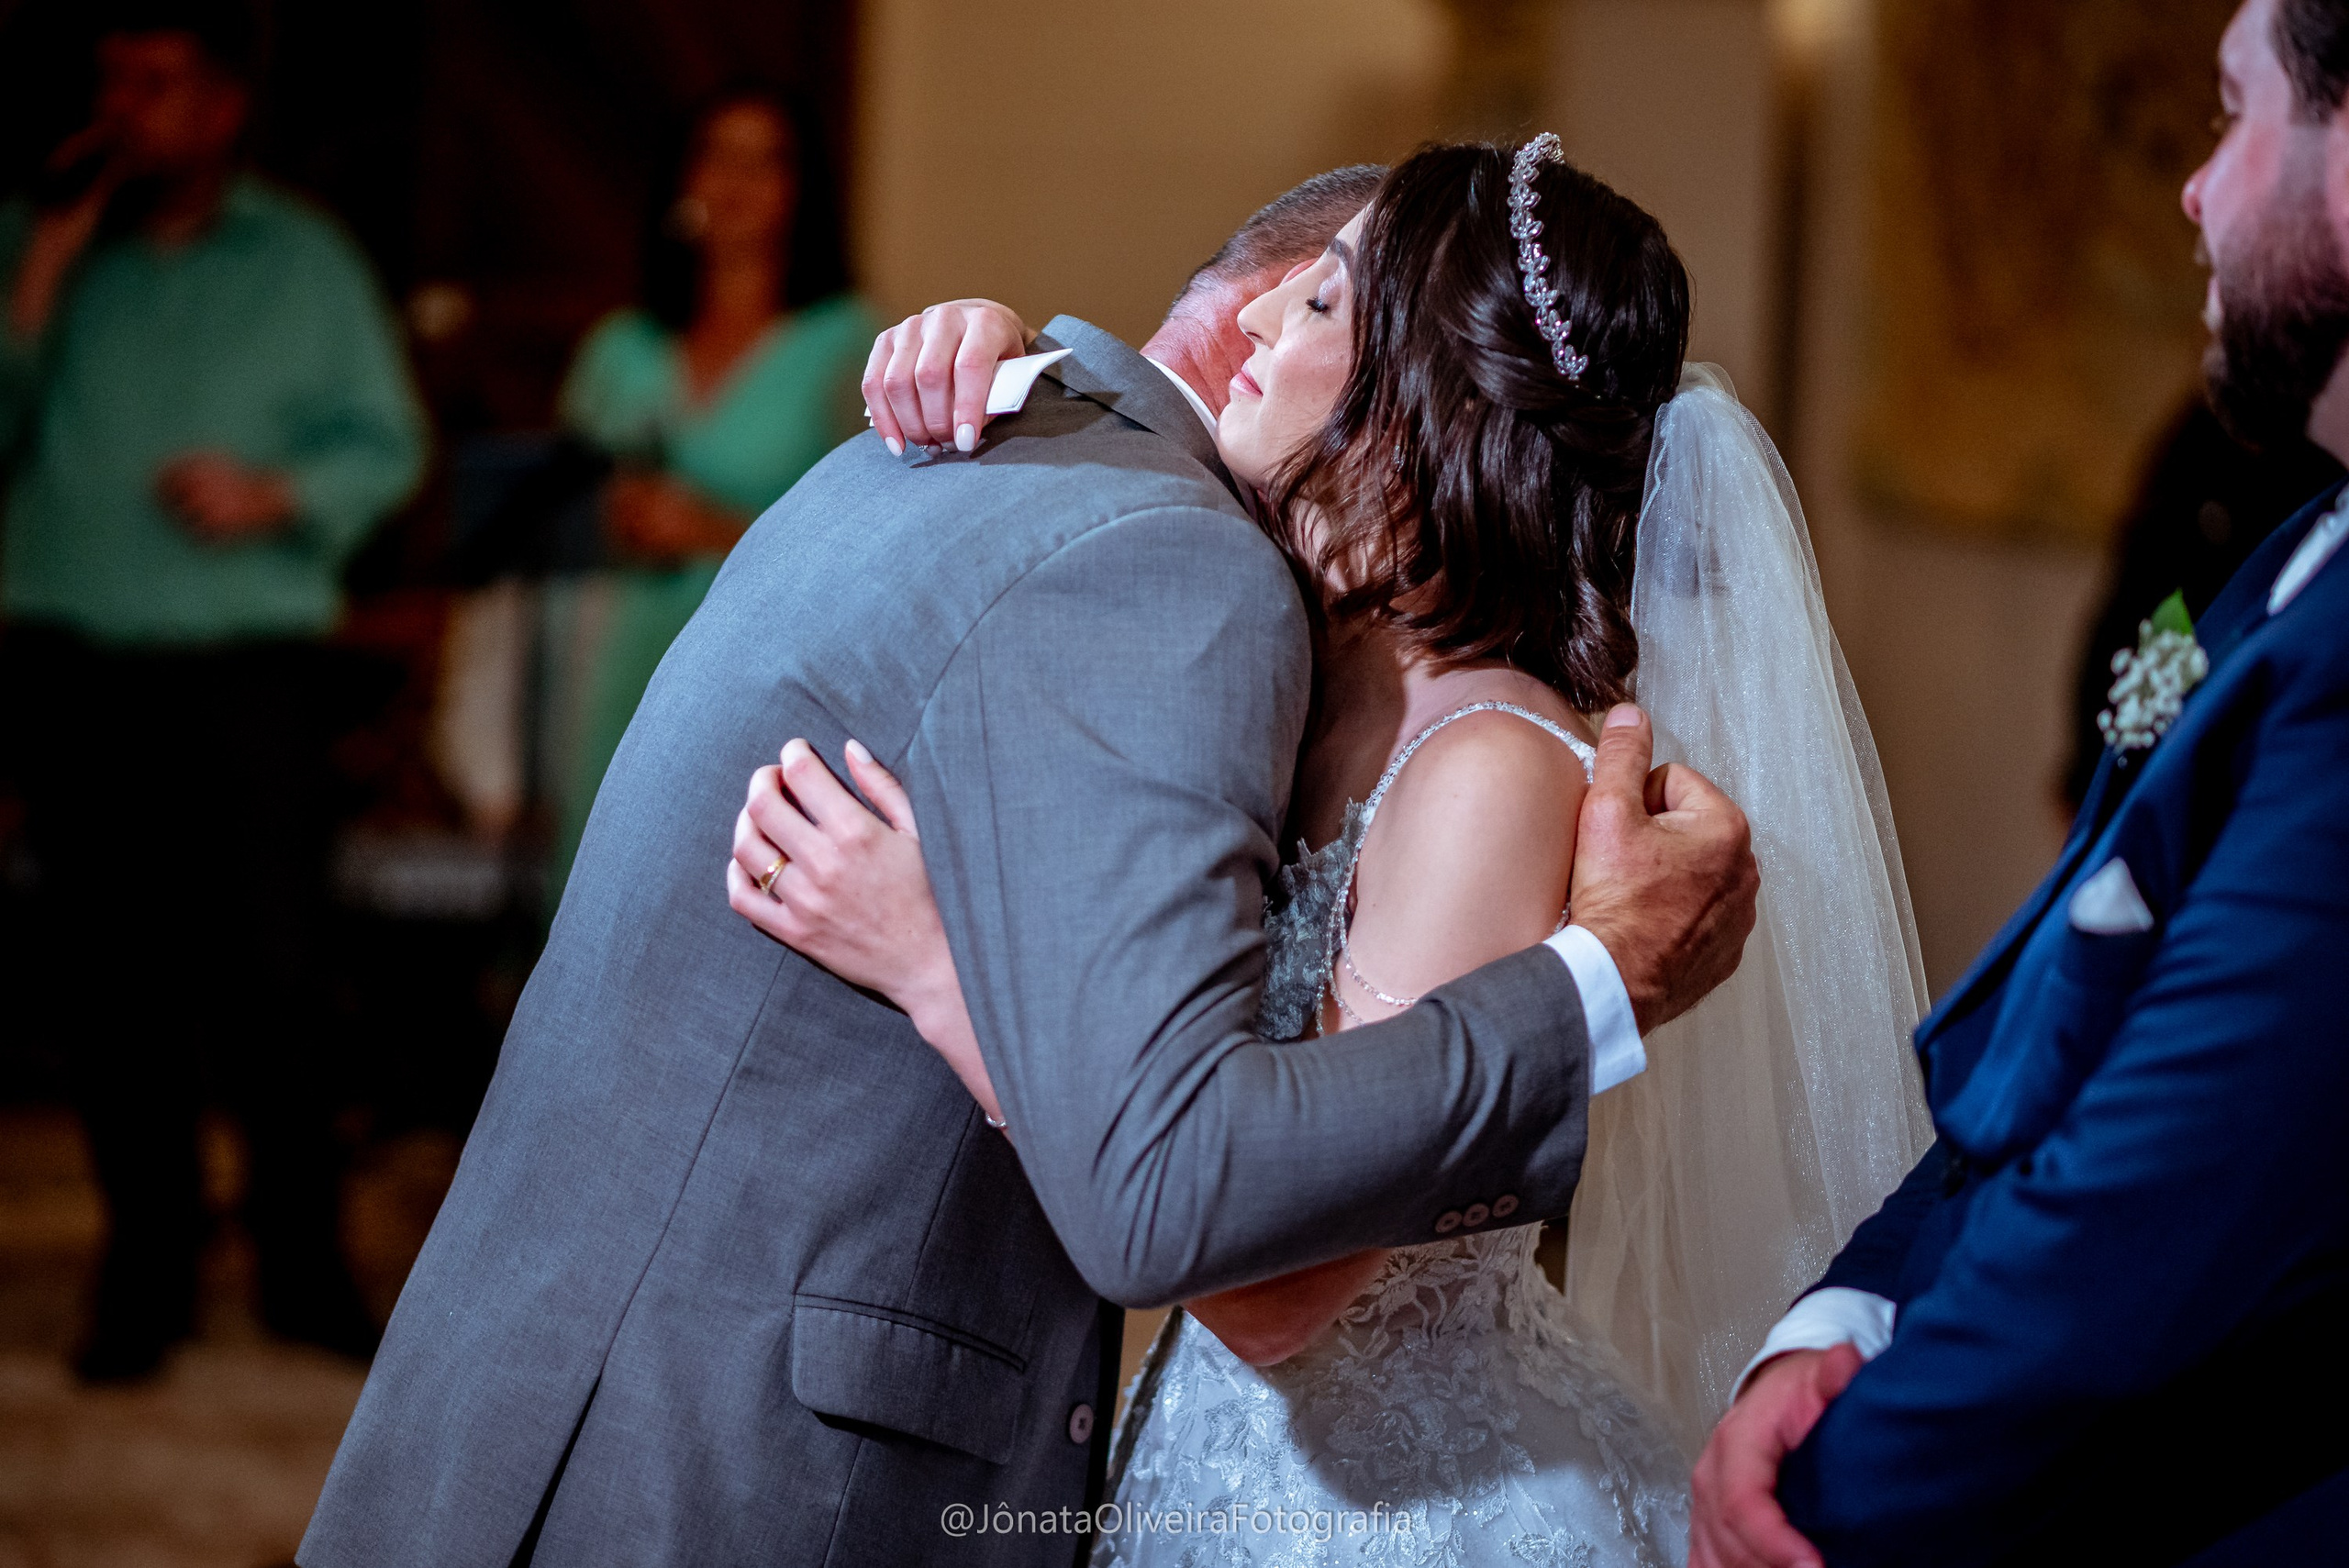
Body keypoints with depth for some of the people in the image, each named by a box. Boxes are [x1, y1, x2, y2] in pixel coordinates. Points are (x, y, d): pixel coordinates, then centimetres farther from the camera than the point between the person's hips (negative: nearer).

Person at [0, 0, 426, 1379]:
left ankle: (305, 1263, 9)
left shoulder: (306, 261, 7)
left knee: (274, 965, -2)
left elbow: (386, 441, 5)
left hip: (256, 660, -1)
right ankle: (147, 1267, 15)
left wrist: (279, 495, -12)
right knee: (114, 975, 6)